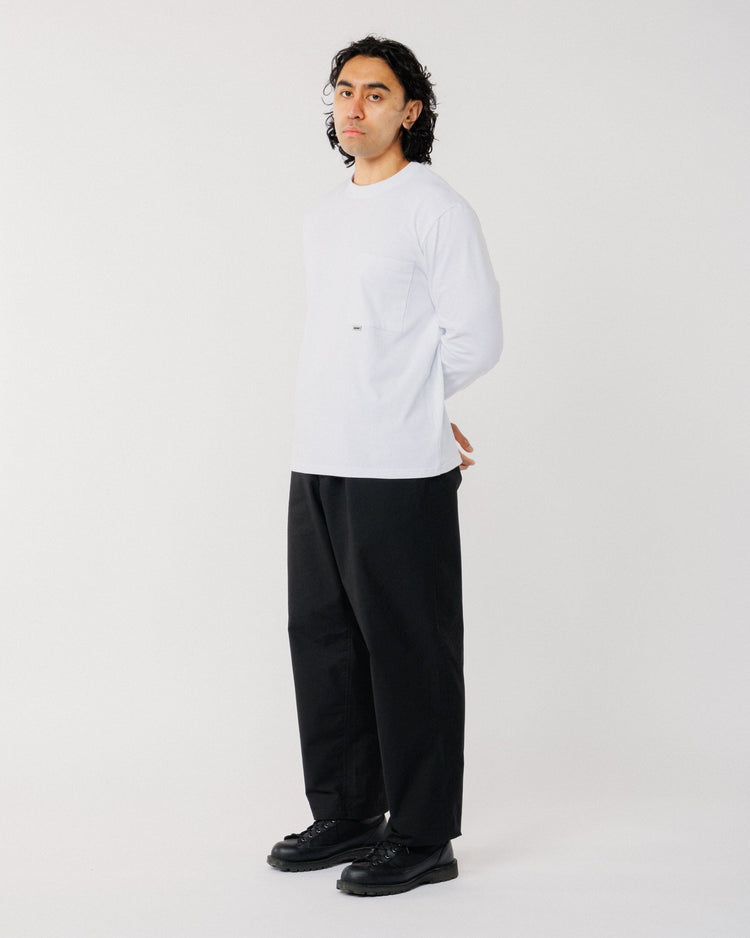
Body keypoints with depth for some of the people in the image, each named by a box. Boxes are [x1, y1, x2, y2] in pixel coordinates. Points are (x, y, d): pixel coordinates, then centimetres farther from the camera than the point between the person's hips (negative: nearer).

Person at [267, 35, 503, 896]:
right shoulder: (323, 215, 17)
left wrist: (406, 409, 3)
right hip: (318, 465, 8)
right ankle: (347, 816, 26)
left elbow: (476, 339, -9)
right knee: (322, 639, 13)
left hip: (398, 471, -8)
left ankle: (422, 840, 10)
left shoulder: (437, 209, -6)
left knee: (408, 653, -1)